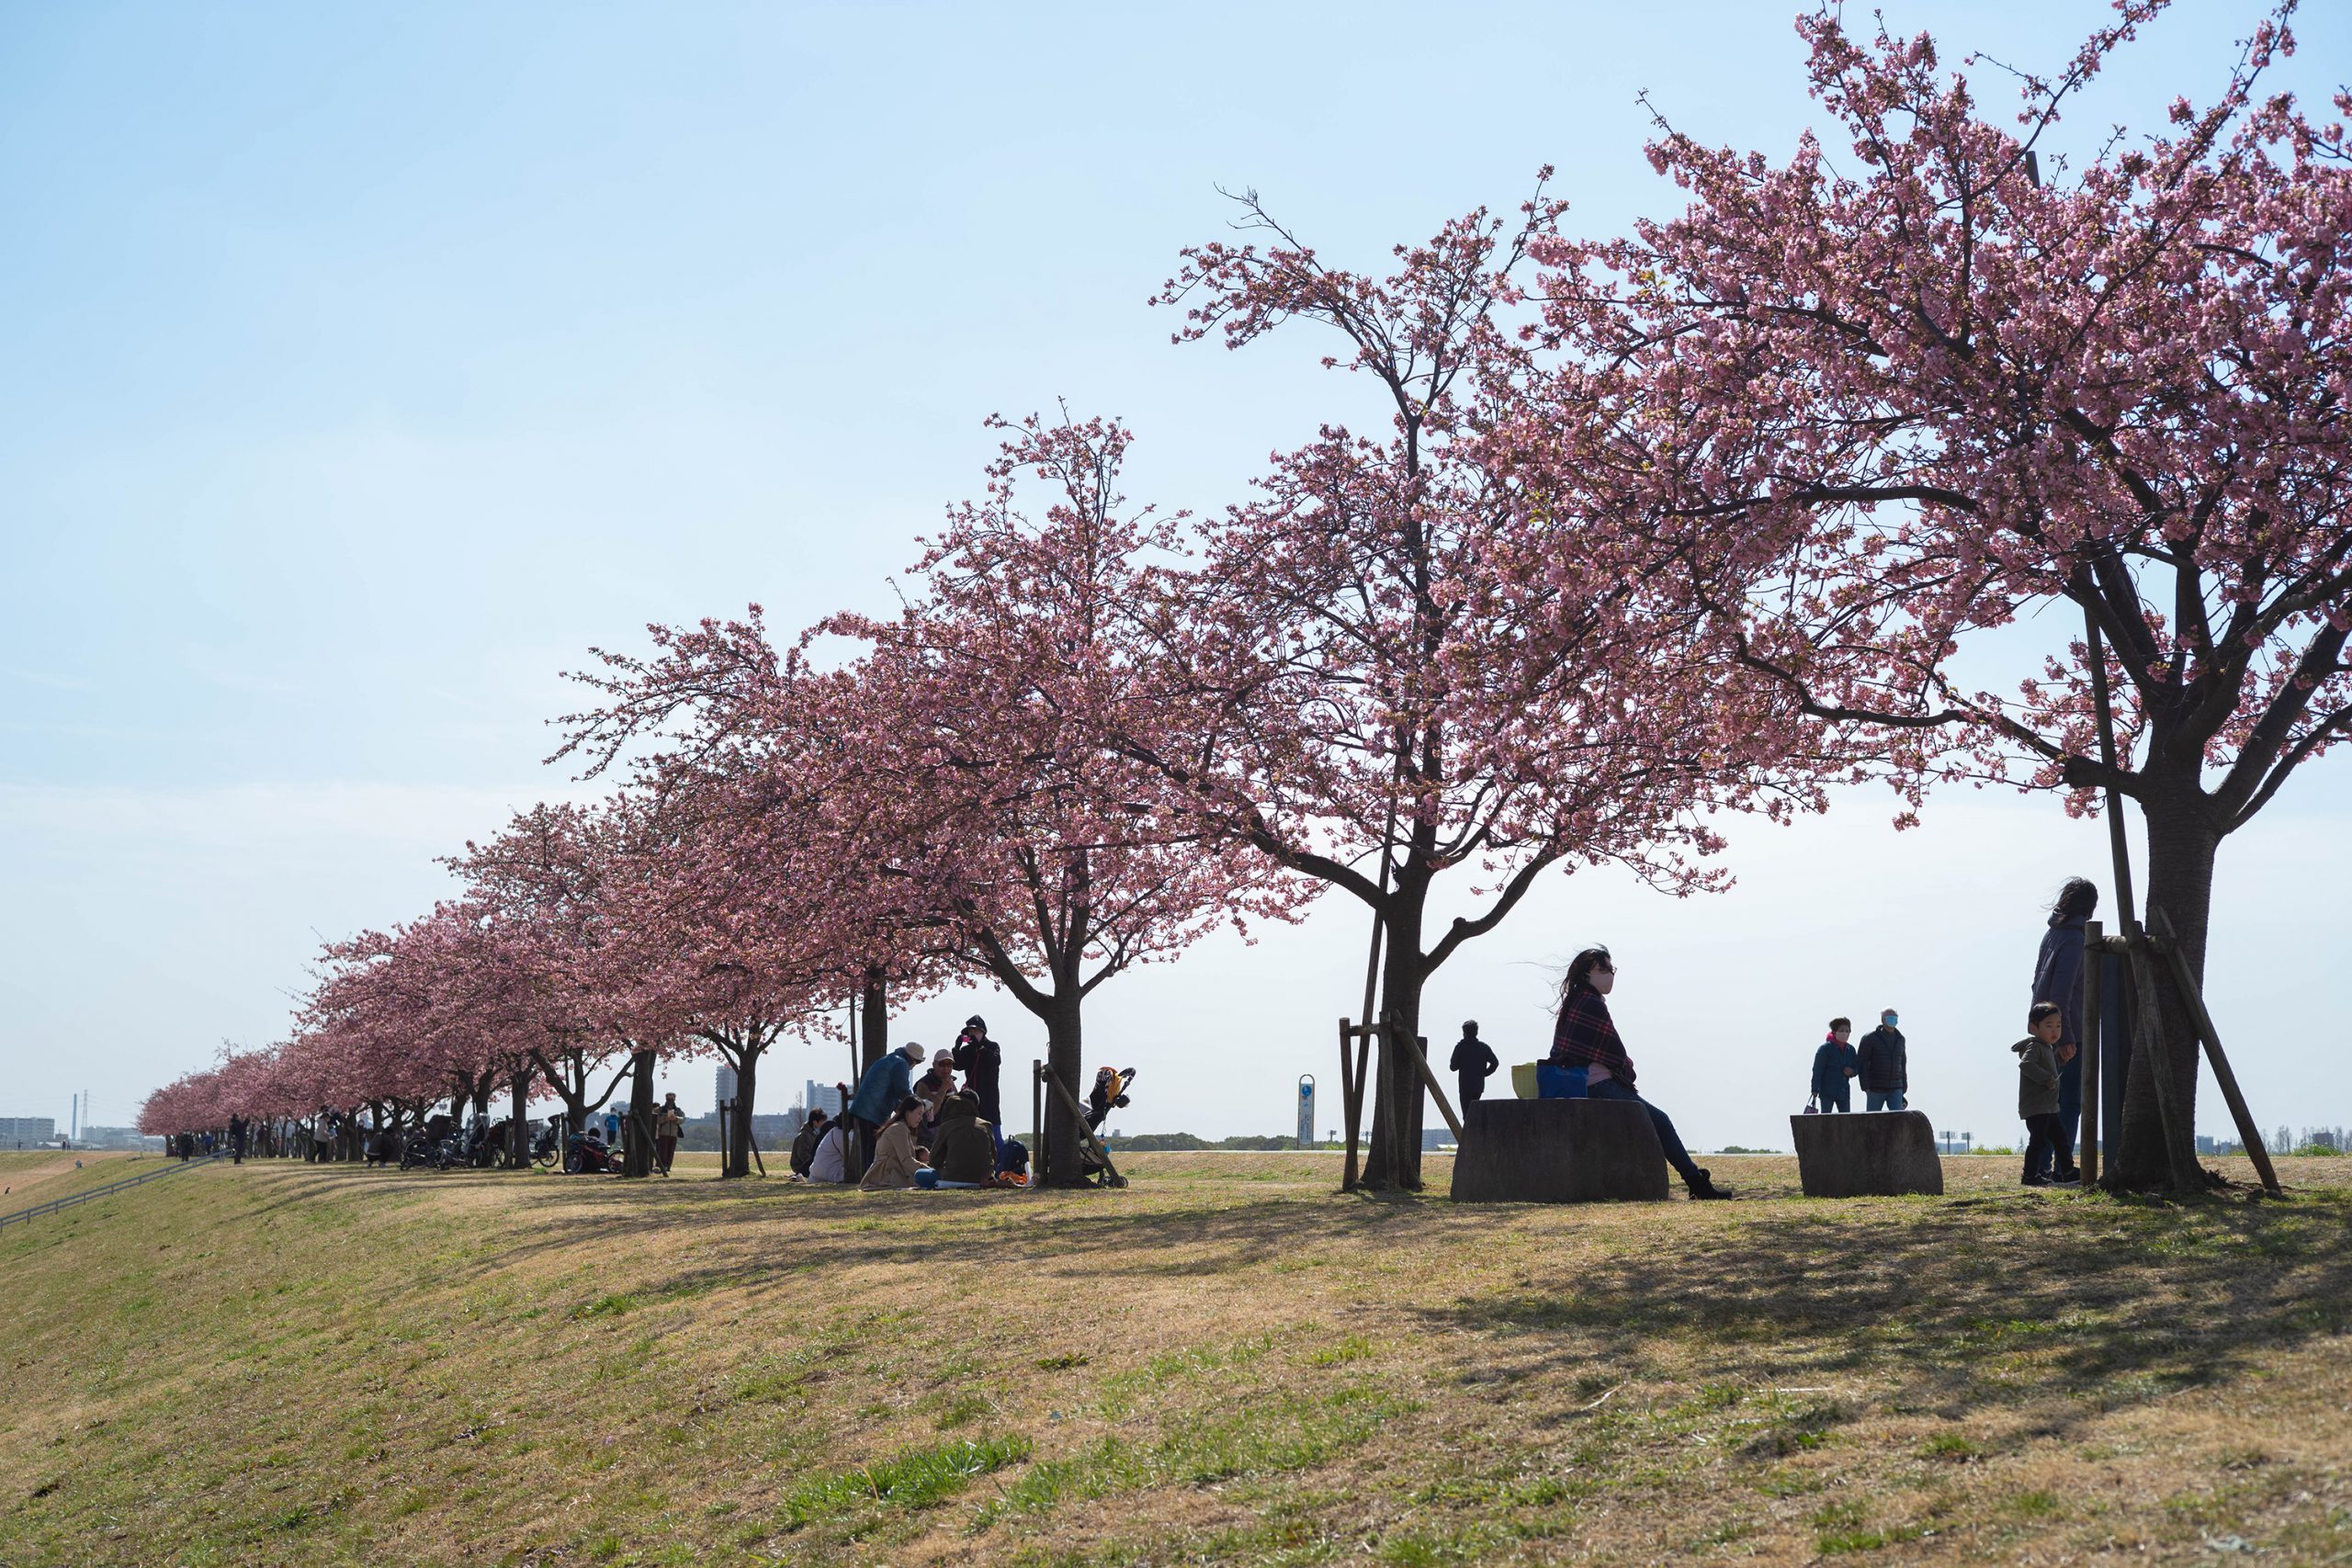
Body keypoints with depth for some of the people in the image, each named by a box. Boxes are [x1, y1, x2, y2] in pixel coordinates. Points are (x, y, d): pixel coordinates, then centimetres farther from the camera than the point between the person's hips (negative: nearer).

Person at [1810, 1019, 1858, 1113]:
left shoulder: (1850, 1050, 9)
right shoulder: (1825, 1048, -8)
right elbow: (1817, 1071, -10)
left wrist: (1851, 1072, -7)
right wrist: (1815, 1090, -14)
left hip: (1844, 1092, 6)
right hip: (1827, 1092, -6)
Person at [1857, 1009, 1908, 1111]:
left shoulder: (1900, 1039, 11)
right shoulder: (1870, 1038, -4)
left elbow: (1902, 1063, 18)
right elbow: (1861, 1063, -6)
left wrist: (1904, 1086, 15)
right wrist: (1865, 1086, -13)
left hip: (1895, 1088, 3)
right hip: (1876, 1089, -3)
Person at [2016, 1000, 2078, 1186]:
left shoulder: (2048, 1048, 18)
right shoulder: (2034, 1047, -14)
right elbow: (2026, 1064, -32)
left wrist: (2062, 1057, 14)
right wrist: (2048, 1079, -29)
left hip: (2049, 1107, 10)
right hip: (2035, 1107, -10)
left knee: (2059, 1138, 18)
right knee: (2038, 1140, -11)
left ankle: (2067, 1171, 28)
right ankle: (2031, 1175, -8)